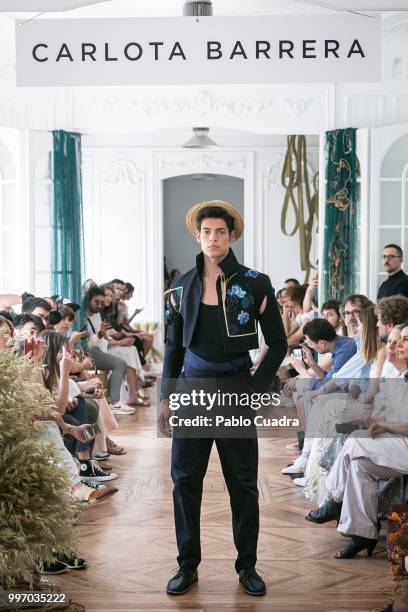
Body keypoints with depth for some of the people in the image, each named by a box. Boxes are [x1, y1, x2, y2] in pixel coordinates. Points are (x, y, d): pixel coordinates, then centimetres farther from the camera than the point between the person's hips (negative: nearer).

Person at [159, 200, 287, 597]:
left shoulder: (255, 285, -2)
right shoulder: (181, 287, 5)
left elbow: (277, 344, 3)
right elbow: (173, 346, 12)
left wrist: (255, 389, -7)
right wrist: (166, 399, 7)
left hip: (237, 390, -2)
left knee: (243, 483, 5)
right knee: (185, 480, 3)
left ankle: (247, 566, 18)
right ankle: (188, 565, 15)